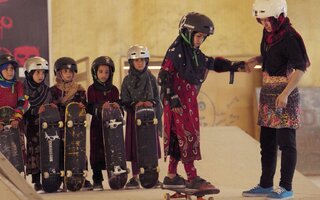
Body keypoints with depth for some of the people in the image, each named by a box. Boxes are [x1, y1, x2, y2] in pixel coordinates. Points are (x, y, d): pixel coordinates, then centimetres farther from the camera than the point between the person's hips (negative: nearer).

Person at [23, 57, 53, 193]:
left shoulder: (47, 90, 13)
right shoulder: (23, 89, -3)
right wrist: (37, 111, -22)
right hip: (30, 125, -4)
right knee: (34, 151, -8)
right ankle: (36, 182, -3)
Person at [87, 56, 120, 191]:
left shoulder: (113, 90, 12)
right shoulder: (92, 89, 4)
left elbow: (117, 103, 8)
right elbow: (90, 108, -5)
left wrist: (116, 106, -15)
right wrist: (101, 107, -23)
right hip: (97, 125, -2)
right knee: (97, 151, -3)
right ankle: (97, 180, 2)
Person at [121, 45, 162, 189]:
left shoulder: (151, 78, 9)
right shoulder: (128, 81, 5)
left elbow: (157, 98, 9)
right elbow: (124, 101, 2)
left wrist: (152, 103, -11)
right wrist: (135, 104, -15)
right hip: (133, 116, -1)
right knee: (134, 147, -2)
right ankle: (135, 177, 3)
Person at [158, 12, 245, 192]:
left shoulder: (195, 52, 14)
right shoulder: (176, 51, -12)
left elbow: (213, 63, 22)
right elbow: (164, 75, -16)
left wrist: (233, 66, 9)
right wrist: (172, 98, -21)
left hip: (189, 101, 9)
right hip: (178, 101, -9)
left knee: (179, 138, 12)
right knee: (188, 136, -12)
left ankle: (172, 177, 19)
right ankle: (193, 179, -13)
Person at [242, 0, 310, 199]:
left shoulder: (289, 38, -17)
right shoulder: (268, 34, 8)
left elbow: (300, 68, -23)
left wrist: (285, 93, -30)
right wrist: (255, 60, 5)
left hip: (284, 96, -9)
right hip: (268, 94, 9)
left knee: (285, 142, -4)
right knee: (267, 142, 13)